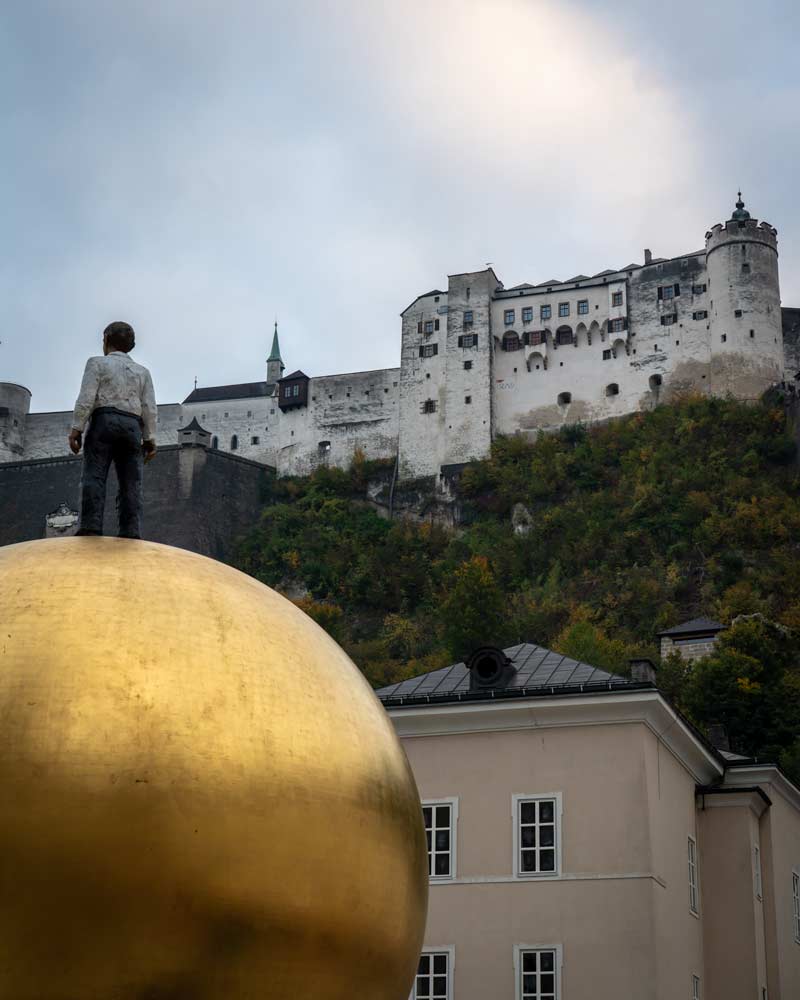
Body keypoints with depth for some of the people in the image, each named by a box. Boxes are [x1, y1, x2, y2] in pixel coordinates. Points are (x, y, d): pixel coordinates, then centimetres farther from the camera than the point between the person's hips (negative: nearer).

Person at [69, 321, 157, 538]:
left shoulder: (98, 363, 10)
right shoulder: (142, 372, 22)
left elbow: (86, 398, -3)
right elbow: (149, 408, 11)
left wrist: (76, 428, -5)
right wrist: (149, 438, 8)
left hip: (104, 419, -3)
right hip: (133, 426, 3)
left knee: (94, 475, -12)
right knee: (131, 482, -4)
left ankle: (91, 527, -28)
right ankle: (131, 532, -18)